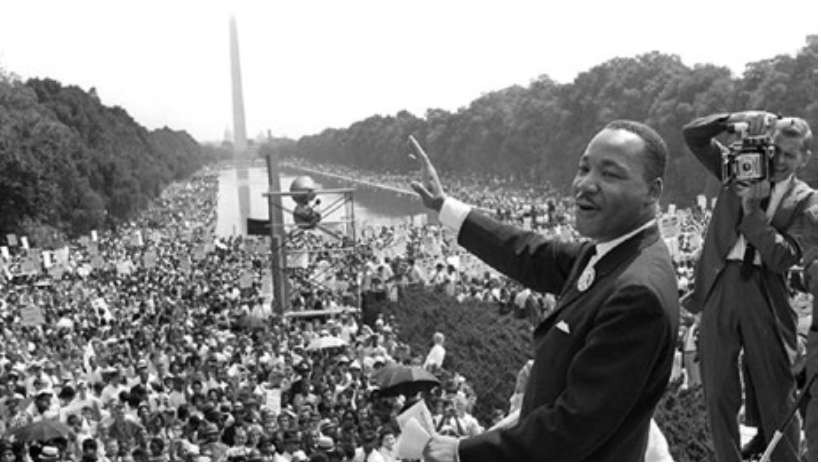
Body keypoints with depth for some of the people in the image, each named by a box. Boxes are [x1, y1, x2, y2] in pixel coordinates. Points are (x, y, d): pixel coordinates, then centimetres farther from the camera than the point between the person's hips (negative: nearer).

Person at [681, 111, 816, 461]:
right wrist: (738, 119, -12)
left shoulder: (805, 201, 1)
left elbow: (784, 257, -12)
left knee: (776, 400, 6)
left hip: (766, 297, -2)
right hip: (719, 288, 2)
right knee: (719, 397, 8)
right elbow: (692, 134, 1)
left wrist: (753, 212, -16)